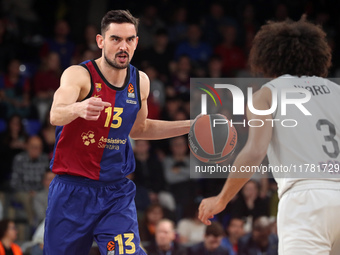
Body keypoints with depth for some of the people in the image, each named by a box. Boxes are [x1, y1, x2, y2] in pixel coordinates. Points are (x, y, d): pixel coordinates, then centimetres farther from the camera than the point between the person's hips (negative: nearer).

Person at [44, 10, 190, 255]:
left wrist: (190, 126, 17)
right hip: (73, 189, -3)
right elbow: (55, 115, -33)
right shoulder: (79, 75, -13)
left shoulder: (140, 81, 4)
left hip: (117, 191, 3)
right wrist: (79, 109, -56)